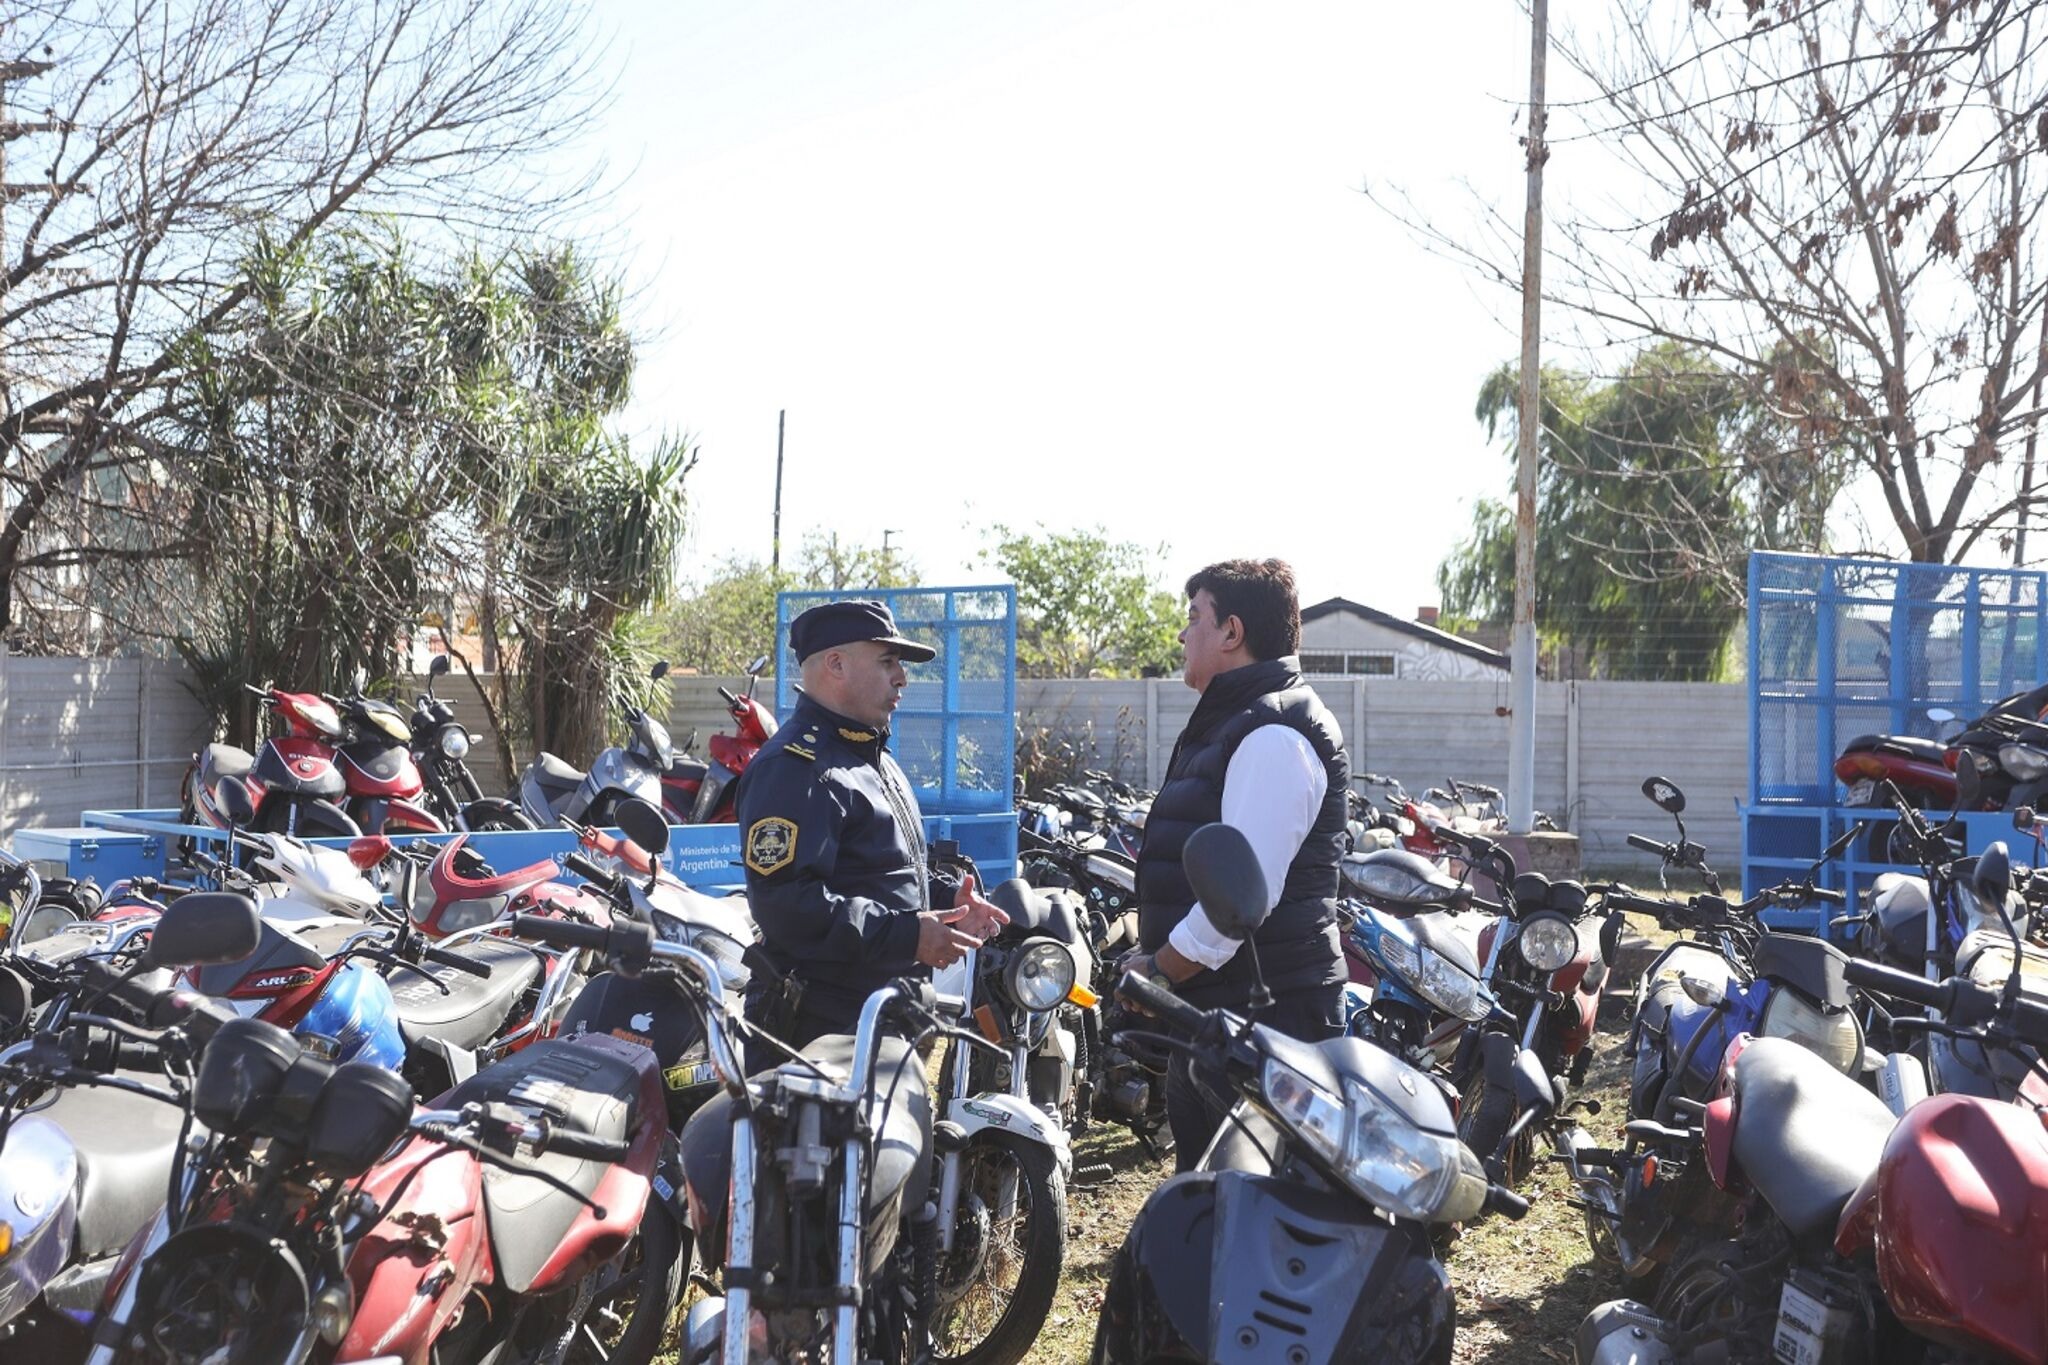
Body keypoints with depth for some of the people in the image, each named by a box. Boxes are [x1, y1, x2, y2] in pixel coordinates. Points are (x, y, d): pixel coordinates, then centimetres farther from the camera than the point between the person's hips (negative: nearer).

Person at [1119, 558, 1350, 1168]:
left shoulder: (1273, 735, -17)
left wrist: (1159, 970, -16)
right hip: (1210, 1011, 11)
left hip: (1266, 1012, -11)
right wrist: (1152, 959, 14)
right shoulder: (1231, 722, 18)